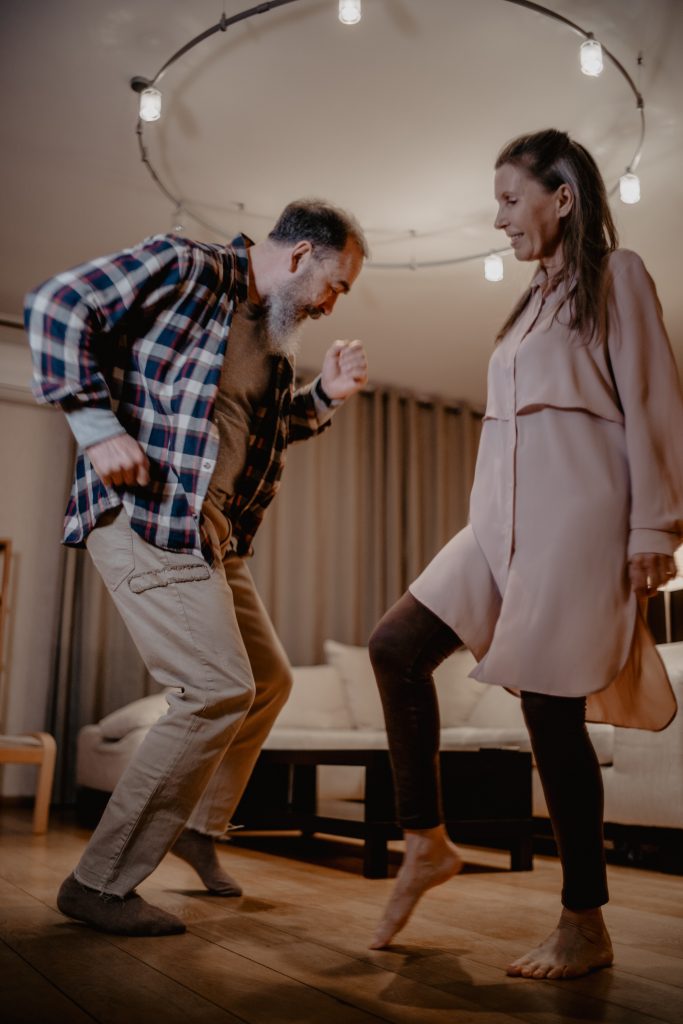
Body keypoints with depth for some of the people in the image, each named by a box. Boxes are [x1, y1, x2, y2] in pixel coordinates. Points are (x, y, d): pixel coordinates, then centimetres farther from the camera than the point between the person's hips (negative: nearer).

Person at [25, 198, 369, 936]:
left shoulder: (271, 336, 19)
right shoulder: (184, 268, -5)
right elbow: (56, 307, -11)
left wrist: (325, 394, 13)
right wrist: (97, 425, -18)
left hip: (214, 530, 10)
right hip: (144, 512, -10)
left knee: (269, 682, 15)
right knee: (219, 691, -14)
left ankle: (199, 827, 34)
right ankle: (99, 882, -1)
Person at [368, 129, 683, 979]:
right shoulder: (535, 300, 24)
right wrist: (497, 527, 16)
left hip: (576, 520, -8)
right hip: (506, 520, 8)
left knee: (550, 707, -7)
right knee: (396, 645, -4)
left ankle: (585, 927, 8)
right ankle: (426, 840, 7)